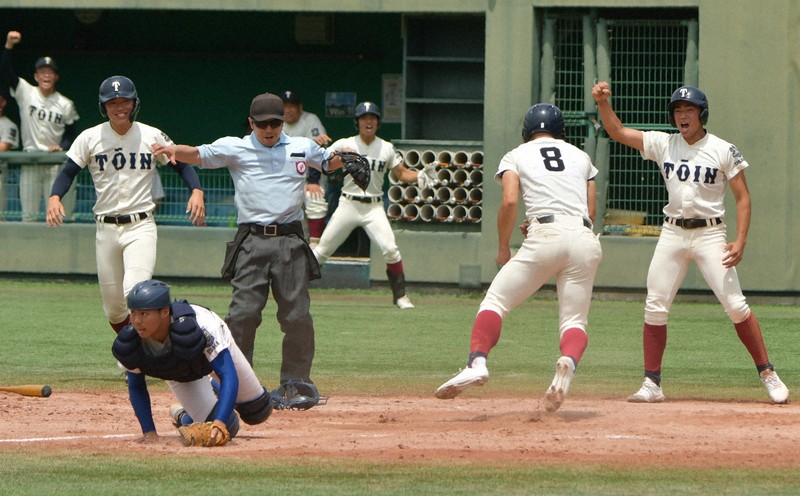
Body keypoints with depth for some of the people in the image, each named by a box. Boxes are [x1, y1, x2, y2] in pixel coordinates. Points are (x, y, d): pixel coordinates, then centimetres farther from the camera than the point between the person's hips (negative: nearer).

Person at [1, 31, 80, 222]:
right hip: (29, 162, 0)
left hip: (55, 162, 0)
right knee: (28, 215, 1)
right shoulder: (25, 93, 1)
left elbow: (71, 134, 8)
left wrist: (62, 147, -13)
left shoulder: (65, 105, 3)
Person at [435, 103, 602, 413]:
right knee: (574, 320, 5)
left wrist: (503, 248, 8)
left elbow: (509, 201, -1)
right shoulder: (580, 156, 26)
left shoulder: (517, 156, 15)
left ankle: (477, 363, -21)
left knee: (495, 301, 3)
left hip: (546, 235, -3)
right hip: (586, 239, 3)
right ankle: (568, 361, -29)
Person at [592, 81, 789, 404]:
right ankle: (652, 384, 4)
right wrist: (603, 103, -14)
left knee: (735, 305, -9)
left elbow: (743, 198, -4)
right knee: (655, 308, -2)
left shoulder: (723, 151, -5)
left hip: (709, 234, -4)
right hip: (672, 233, 4)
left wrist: (740, 242, -15)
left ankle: (768, 375, 0)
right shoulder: (663, 144, 5)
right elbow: (617, 132, 4)